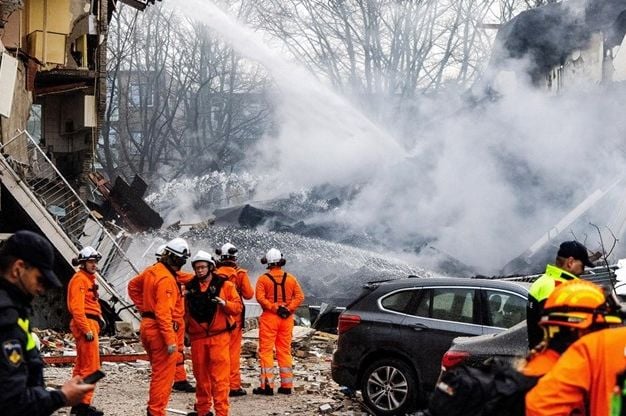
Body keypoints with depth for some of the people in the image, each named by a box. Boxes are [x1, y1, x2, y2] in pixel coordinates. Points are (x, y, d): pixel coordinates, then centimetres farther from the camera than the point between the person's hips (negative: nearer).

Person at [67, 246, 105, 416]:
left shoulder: (89, 278, 18)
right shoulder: (79, 279, -13)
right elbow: (77, 307, -21)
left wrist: (99, 316, 7)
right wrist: (86, 329, -24)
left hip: (91, 323, 11)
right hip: (85, 324, -11)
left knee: (82, 365, 15)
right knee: (91, 367, -10)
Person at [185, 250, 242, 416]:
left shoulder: (224, 285, 0)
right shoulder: (190, 287, 10)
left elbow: (238, 307, -4)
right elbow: (186, 312, 19)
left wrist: (224, 303, -19)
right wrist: (186, 332, 9)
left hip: (219, 336, -4)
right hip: (197, 338, 4)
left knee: (219, 377, -7)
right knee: (201, 376, 11)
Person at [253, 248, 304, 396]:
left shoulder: (263, 279, -5)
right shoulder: (290, 278, 5)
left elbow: (260, 298, -16)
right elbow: (300, 296, -1)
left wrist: (274, 308, -13)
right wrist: (289, 309, -8)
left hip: (269, 317, -4)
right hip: (287, 318, 4)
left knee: (266, 350, 0)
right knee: (285, 351, 11)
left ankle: (267, 385, -5)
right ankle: (286, 385, 12)